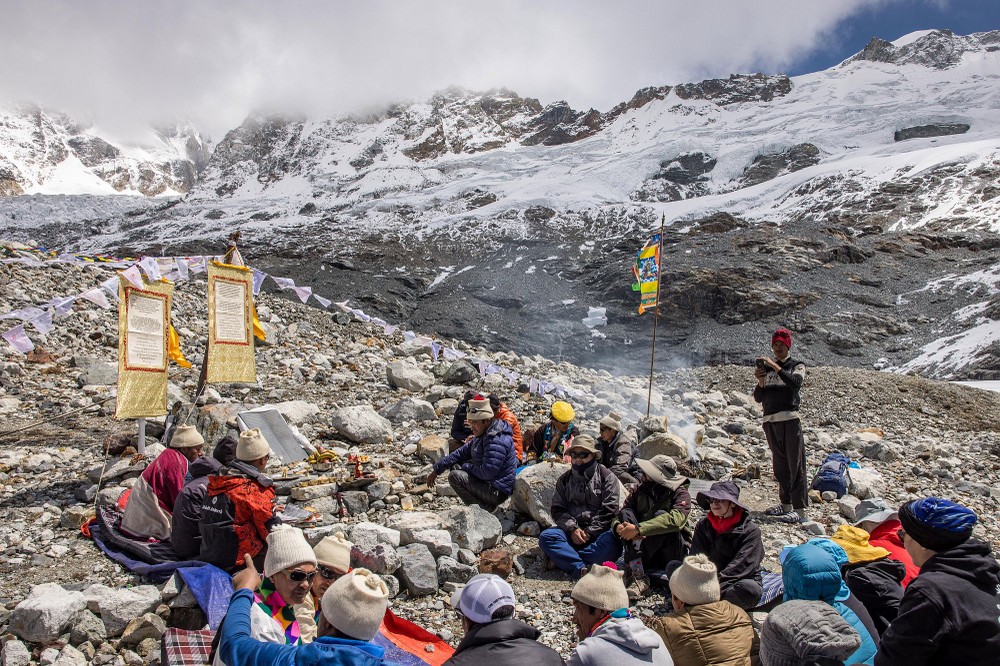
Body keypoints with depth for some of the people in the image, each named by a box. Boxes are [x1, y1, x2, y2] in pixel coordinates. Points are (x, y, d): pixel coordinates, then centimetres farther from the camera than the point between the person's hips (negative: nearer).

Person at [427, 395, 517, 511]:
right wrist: (436, 470, 12)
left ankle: (485, 508, -10)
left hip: (496, 492, -11)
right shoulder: (483, 435, 10)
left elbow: (487, 472, -29)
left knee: (455, 476, -20)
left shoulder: (497, 441, -24)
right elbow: (461, 453, 14)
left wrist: (466, 466, -11)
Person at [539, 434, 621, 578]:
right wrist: (572, 529, -11)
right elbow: (558, 509, 7)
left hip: (599, 532, -3)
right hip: (572, 532, 3)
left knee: (611, 542, -36)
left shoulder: (606, 476, 4)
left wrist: (589, 532, -12)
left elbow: (609, 510, -5)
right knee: (546, 536, -25)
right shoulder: (565, 480, 15)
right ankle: (583, 569, -37)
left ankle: (561, 559, -30)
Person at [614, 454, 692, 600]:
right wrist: (618, 527, -26)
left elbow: (676, 518, -31)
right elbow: (619, 516, 0)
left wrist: (638, 529, -36)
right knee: (626, 513, -17)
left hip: (673, 550, -4)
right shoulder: (640, 491, 4)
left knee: (661, 515, -29)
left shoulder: (680, 493, -10)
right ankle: (637, 575, -35)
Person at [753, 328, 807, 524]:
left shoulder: (797, 366, 7)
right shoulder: (766, 367, 16)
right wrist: (760, 382, -8)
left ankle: (800, 509, -9)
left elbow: (795, 383, -17)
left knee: (795, 464, -7)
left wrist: (775, 367, -21)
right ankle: (786, 504, 18)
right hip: (770, 421, 5)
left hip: (790, 419, -5)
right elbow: (758, 398, 10)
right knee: (779, 464, 9)